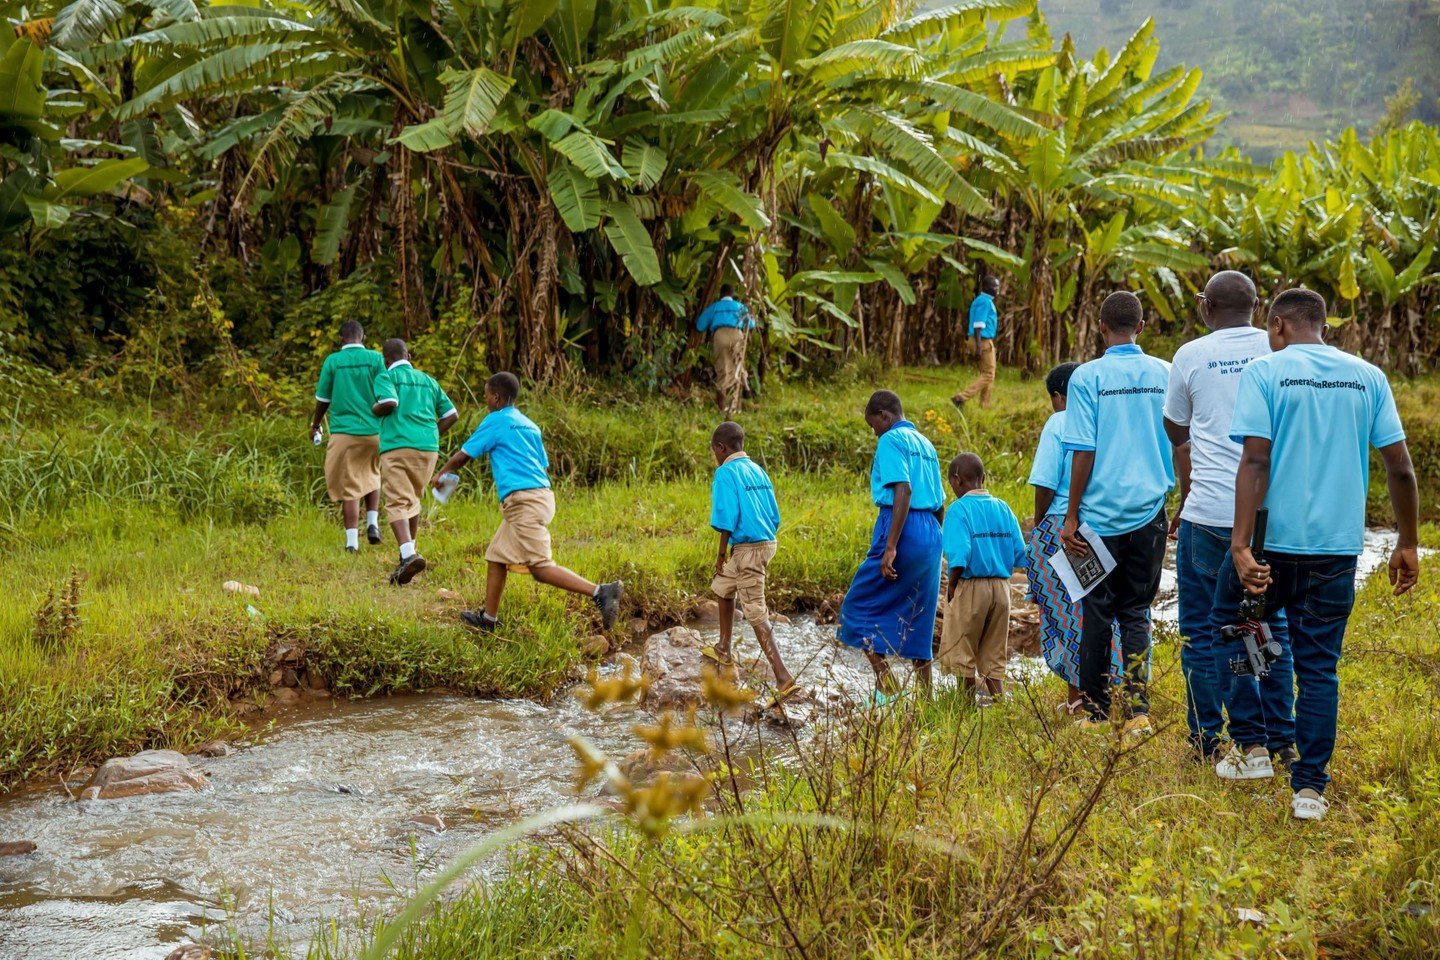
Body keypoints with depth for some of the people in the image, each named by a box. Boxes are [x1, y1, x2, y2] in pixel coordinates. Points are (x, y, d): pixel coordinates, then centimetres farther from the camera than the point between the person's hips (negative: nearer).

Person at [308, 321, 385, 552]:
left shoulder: (332, 361, -1)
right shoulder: (376, 359, -1)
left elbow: (322, 400, 5)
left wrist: (315, 425, 21)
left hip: (343, 432, -1)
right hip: (373, 431, 1)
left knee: (349, 488, 3)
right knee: (372, 477, 25)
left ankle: (352, 540, -1)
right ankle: (372, 523, 10)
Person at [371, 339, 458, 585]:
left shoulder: (386, 377, 5)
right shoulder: (428, 380, 21)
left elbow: (390, 402, -16)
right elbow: (451, 415, 17)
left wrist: (374, 409, 4)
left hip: (397, 446, -5)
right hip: (428, 447, 5)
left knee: (397, 503, -9)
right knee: (414, 500, 20)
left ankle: (408, 554, -29)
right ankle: (409, 552, 24)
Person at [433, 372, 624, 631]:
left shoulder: (495, 421, -2)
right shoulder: (529, 425, 21)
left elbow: (464, 455, 5)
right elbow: (545, 466, 23)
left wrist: (442, 474, 22)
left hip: (523, 500, -9)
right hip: (542, 493, 9)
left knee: (541, 567, -14)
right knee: (496, 556, 18)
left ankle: (600, 592, -25)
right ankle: (488, 618, 24)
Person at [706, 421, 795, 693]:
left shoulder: (726, 473, -10)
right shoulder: (758, 470, 13)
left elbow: (727, 517, -17)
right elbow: (774, 515, 15)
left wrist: (722, 553, -10)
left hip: (747, 548, -9)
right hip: (767, 542, 9)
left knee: (756, 612, -6)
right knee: (723, 586, 28)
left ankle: (782, 675, -13)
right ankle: (723, 648, 39)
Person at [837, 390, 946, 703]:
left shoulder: (891, 441, -6)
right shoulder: (926, 445, 21)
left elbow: (903, 490, -20)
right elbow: (939, 505, 22)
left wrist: (890, 547, -24)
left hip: (903, 529, -8)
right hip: (931, 536, 8)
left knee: (858, 608, 0)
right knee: (917, 624, 11)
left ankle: (887, 683, -10)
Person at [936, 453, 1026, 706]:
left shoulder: (959, 509, -11)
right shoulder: (1003, 508, 6)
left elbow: (959, 555, -21)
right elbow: (1020, 553, 4)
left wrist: (952, 584, -9)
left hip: (970, 587, -6)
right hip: (1001, 587, 6)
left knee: (960, 655, 7)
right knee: (993, 654, 13)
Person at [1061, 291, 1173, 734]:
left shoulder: (1087, 376, -7)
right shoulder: (1165, 374, 2)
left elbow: (1083, 452, -10)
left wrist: (1072, 516, -4)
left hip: (1101, 513, -2)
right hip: (1150, 511, 3)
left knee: (1097, 613, 7)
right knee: (1136, 610, 10)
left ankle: (1097, 711, 12)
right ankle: (1138, 708, 0)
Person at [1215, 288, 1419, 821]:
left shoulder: (1264, 371, -5)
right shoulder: (1368, 377, 6)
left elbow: (1255, 462, -15)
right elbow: (1401, 468, 3)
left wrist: (1242, 546, -19)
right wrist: (1408, 545, 12)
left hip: (1272, 540, -3)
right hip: (1337, 547, 3)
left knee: (1230, 628, 20)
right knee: (1319, 667, 9)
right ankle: (1310, 788, 7)